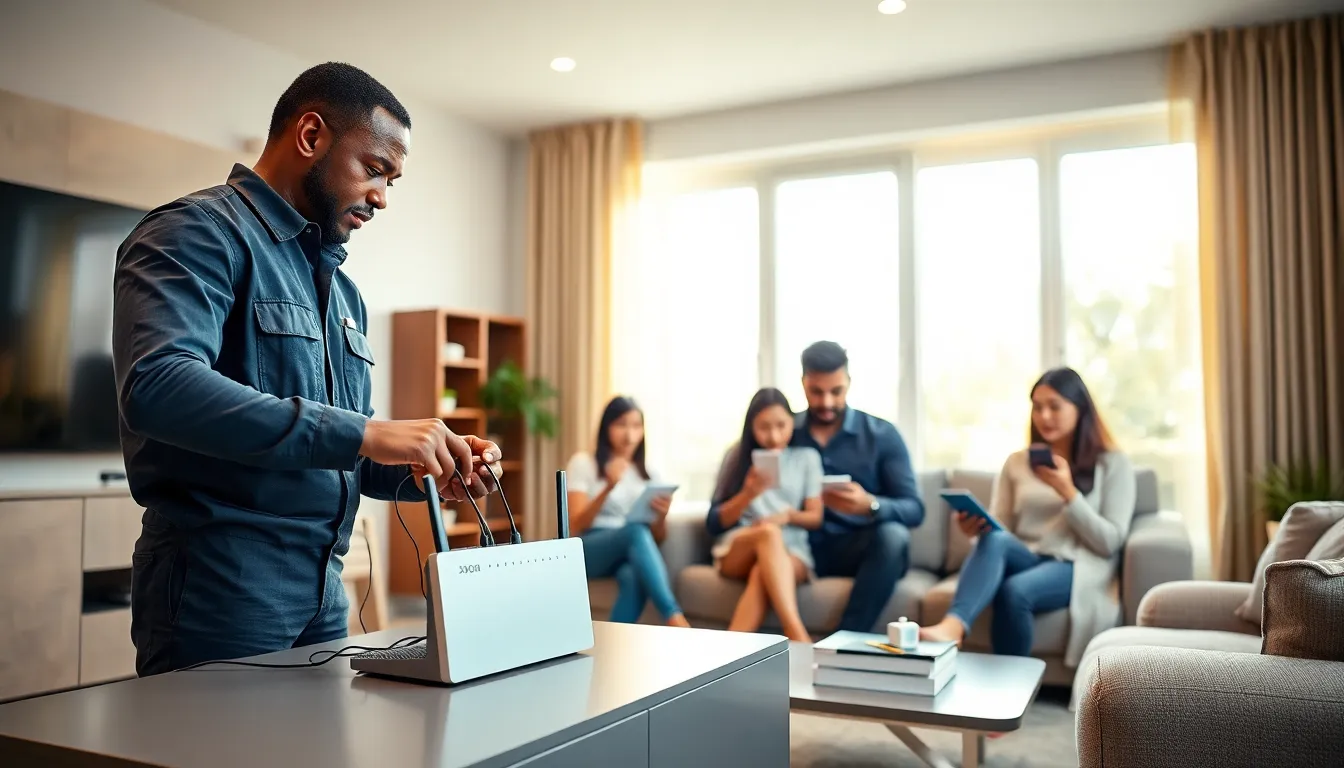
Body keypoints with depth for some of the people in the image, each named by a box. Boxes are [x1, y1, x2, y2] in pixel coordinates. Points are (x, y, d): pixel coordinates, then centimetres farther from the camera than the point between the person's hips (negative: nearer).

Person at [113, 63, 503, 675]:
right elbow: (157, 386, -27)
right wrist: (363, 434, -29)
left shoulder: (343, 290, 18)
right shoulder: (198, 233, -8)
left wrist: (429, 468, -1)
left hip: (322, 600, 8)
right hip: (221, 595, -8)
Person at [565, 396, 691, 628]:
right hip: (588, 553, -3)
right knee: (636, 531, -37)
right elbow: (575, 526, -5)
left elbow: (657, 537, 11)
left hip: (633, 553, 3)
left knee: (633, 576, -37)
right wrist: (608, 487, -19)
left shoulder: (648, 474, 17)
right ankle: (674, 617, -46)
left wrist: (661, 516, -13)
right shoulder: (583, 463, 6)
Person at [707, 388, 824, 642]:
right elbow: (717, 522, 7)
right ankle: (797, 634, -51)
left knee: (762, 574, -38)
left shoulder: (807, 457, 11)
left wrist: (789, 515, -15)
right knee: (768, 533, -37)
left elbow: (816, 517, 8)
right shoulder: (739, 457, 11)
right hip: (736, 550, 0)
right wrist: (748, 494, -12)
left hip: (791, 552, 0)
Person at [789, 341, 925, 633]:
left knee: (893, 534, -33)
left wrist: (871, 505, -25)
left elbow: (914, 510, -4)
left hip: (861, 551, 0)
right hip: (802, 548, 1)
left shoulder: (882, 434, 5)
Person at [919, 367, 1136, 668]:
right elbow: (1000, 529, 9)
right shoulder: (1017, 462, 16)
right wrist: (977, 528, -15)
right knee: (994, 539, -34)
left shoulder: (1112, 463, 7)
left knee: (1015, 590, -36)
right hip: (1022, 561, 3)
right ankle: (951, 627, -55)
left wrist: (1067, 492, -13)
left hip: (1077, 569, -3)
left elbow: (1109, 542, -2)